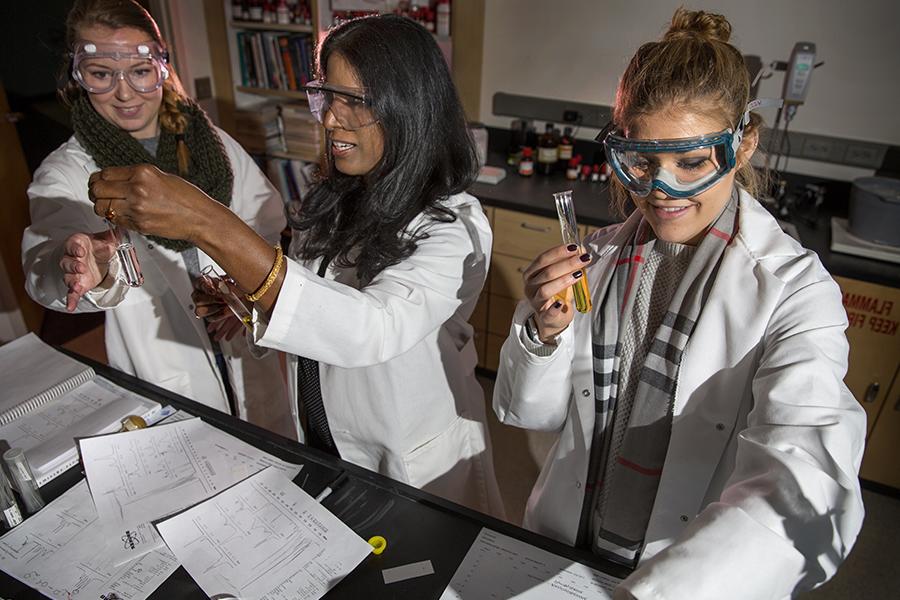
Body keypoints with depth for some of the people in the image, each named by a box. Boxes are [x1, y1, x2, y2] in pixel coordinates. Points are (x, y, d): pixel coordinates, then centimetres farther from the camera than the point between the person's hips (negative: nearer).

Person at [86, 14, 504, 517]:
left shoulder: (455, 226, -26)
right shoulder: (331, 201, -4)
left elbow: (373, 329, -43)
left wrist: (208, 225, -46)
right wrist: (248, 307, -12)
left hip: (420, 469, -6)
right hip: (325, 442, 6)